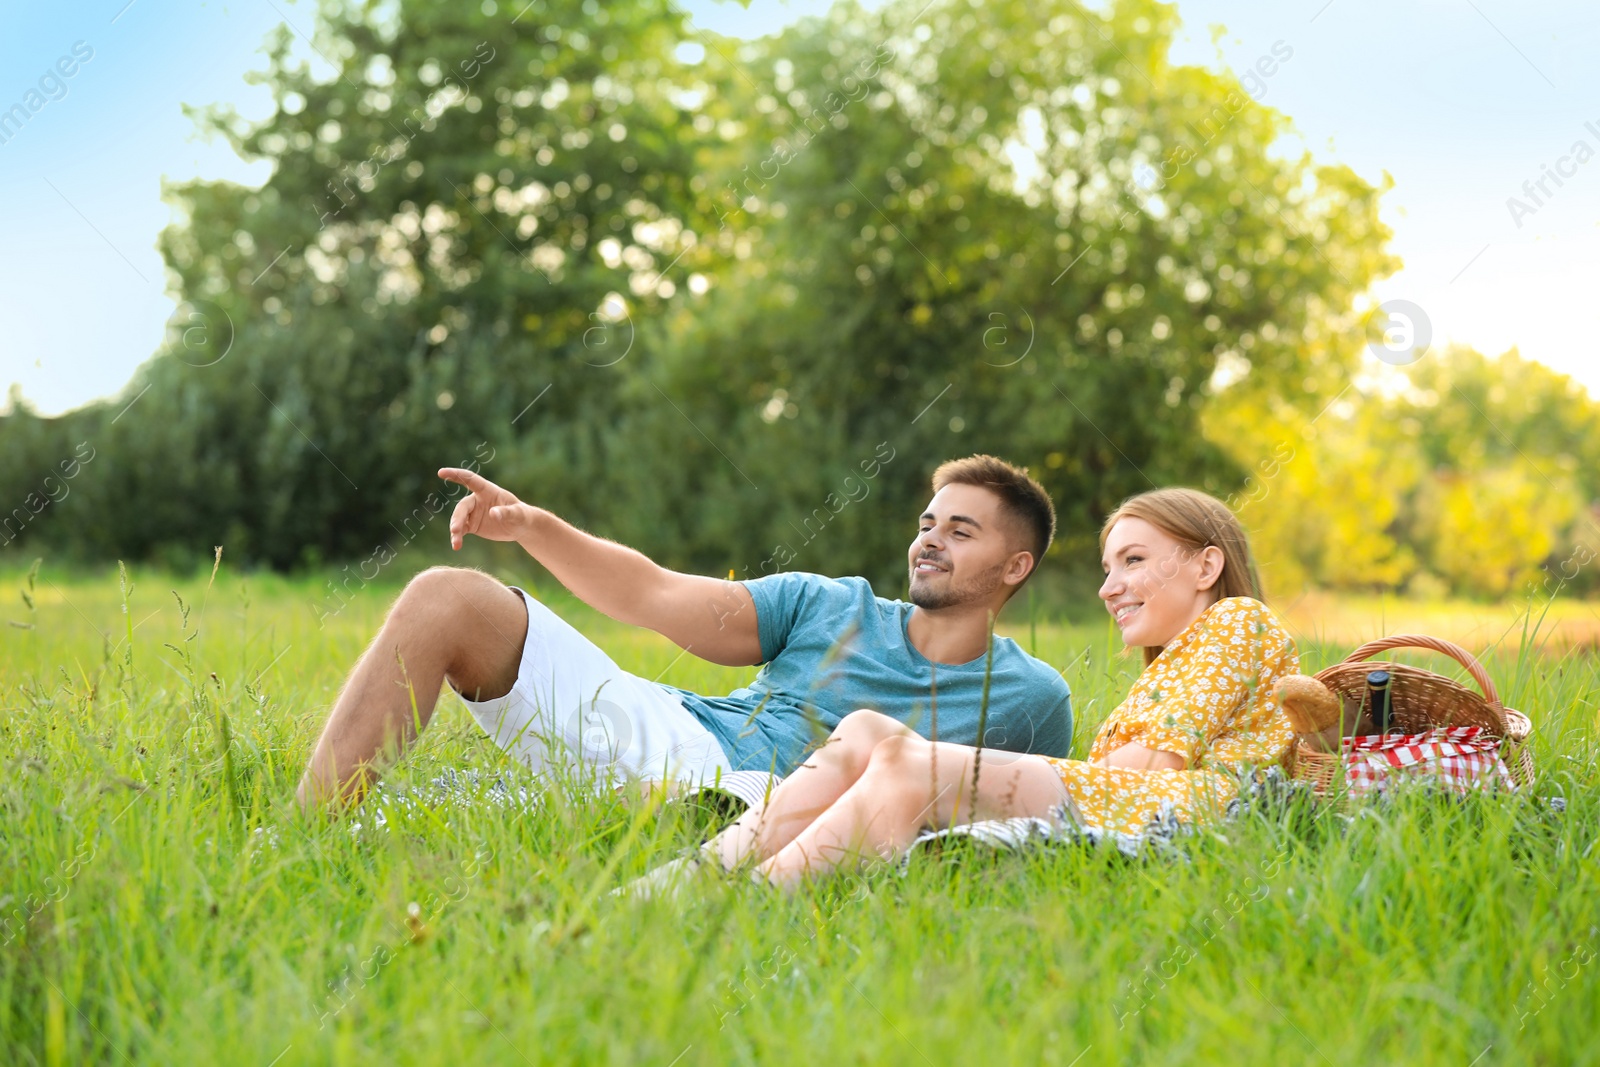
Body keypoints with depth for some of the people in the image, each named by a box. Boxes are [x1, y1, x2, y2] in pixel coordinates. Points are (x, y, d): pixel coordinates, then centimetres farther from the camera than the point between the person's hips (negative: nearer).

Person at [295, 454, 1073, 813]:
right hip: (655, 728, 4)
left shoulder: (1030, 698, 12)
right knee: (444, 599, -10)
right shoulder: (831, 608, 18)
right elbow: (655, 596, 9)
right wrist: (532, 527, -4)